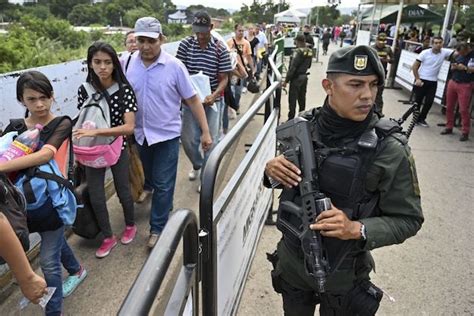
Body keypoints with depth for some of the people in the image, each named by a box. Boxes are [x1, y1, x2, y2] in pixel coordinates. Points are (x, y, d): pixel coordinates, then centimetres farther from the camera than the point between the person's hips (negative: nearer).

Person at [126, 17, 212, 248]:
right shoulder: (129, 64, -5)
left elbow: (192, 100, -9)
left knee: (163, 184, 4)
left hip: (166, 134, -3)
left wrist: (205, 131, -10)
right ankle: (163, 203, 50)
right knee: (149, 179, 22)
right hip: (139, 134, 4)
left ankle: (157, 228, 21)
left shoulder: (174, 66, -13)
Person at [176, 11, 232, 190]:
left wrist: (214, 96, -25)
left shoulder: (220, 48, -8)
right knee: (188, 139, 5)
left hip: (212, 101, -1)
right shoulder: (185, 44, -4)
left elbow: (224, 78, -7)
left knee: (210, 140, 4)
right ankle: (197, 164, 37)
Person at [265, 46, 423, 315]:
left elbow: (408, 219, -12)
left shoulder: (390, 149, -20)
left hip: (341, 275, -3)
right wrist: (272, 172, -18)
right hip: (291, 260, 3)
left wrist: (357, 230, -28)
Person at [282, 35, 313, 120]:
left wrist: (286, 80, -17)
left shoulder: (298, 51, -19)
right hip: (304, 76, 8)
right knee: (302, 98, 16)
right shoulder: (310, 51, 4)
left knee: (292, 99, -2)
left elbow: (292, 67, -20)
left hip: (296, 77, -8)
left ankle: (291, 119, 1)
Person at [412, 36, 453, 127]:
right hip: (421, 80, -2)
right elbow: (415, 66, -5)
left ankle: (421, 119, 18)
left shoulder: (445, 52, -1)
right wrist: (417, 79, -11)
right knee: (418, 100, 4)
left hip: (433, 82, 3)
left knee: (429, 102, 3)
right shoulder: (425, 53, -7)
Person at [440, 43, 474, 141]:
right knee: (449, 107, 9)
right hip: (452, 82, 6)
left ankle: (465, 132, 1)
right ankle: (449, 127, 23)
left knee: (464, 110, -6)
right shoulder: (458, 55, 10)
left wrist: (465, 68, -20)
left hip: (465, 86, -6)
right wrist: (454, 67, -2)